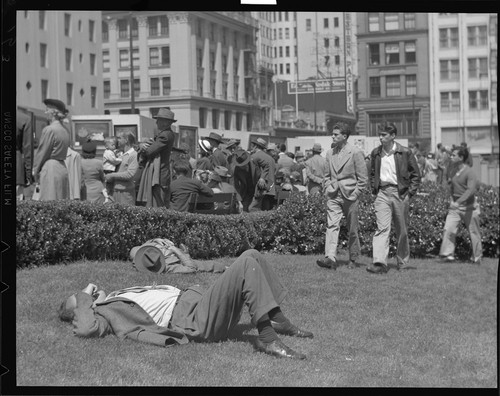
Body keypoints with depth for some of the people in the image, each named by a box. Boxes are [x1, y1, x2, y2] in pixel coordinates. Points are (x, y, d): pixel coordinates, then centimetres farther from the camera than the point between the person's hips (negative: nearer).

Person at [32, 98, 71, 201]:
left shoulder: (49, 129, -12)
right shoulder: (65, 130, 12)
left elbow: (42, 153, -9)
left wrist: (35, 171, 3)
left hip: (50, 169, -8)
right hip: (63, 168, 9)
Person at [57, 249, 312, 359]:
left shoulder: (117, 299, 20)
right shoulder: (105, 313, -6)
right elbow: (85, 329, -28)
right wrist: (85, 298, -10)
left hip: (193, 300, 9)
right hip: (198, 323, -9)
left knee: (252, 256, 7)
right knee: (246, 265, -23)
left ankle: (278, 321, 13)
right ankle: (267, 338, -24)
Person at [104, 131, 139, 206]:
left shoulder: (134, 155, -8)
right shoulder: (121, 155, 17)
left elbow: (130, 174, -17)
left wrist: (112, 175, -10)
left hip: (126, 192, -7)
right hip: (115, 191, 7)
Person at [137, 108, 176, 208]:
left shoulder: (166, 135, -15)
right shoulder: (166, 134, 17)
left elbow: (149, 152, -17)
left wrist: (142, 147, 4)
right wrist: (142, 145, -6)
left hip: (158, 176, -10)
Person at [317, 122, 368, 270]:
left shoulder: (356, 153, -5)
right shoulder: (330, 154, 11)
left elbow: (363, 178, -4)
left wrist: (354, 194, -9)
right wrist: (327, 189, 7)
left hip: (350, 196, -4)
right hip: (333, 196, 4)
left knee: (352, 230, 5)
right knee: (332, 225, -11)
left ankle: (353, 259, 18)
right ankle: (330, 258, -20)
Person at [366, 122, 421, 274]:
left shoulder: (405, 153, -3)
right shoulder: (375, 153, 7)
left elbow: (416, 174, 3)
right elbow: (372, 174, 20)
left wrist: (410, 193, -4)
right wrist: (375, 190, 8)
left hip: (400, 193, -1)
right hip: (382, 193, 1)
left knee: (402, 231, 7)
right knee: (382, 228, -13)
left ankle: (403, 262, 22)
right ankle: (380, 263, -21)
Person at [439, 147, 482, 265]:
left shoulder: (470, 173, -16)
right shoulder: (454, 170, 6)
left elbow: (471, 190, -27)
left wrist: (458, 202, -37)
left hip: (469, 207, -6)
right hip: (455, 206, 6)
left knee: (474, 233, 6)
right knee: (448, 229, -11)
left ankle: (477, 258, 19)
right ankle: (448, 254, -11)